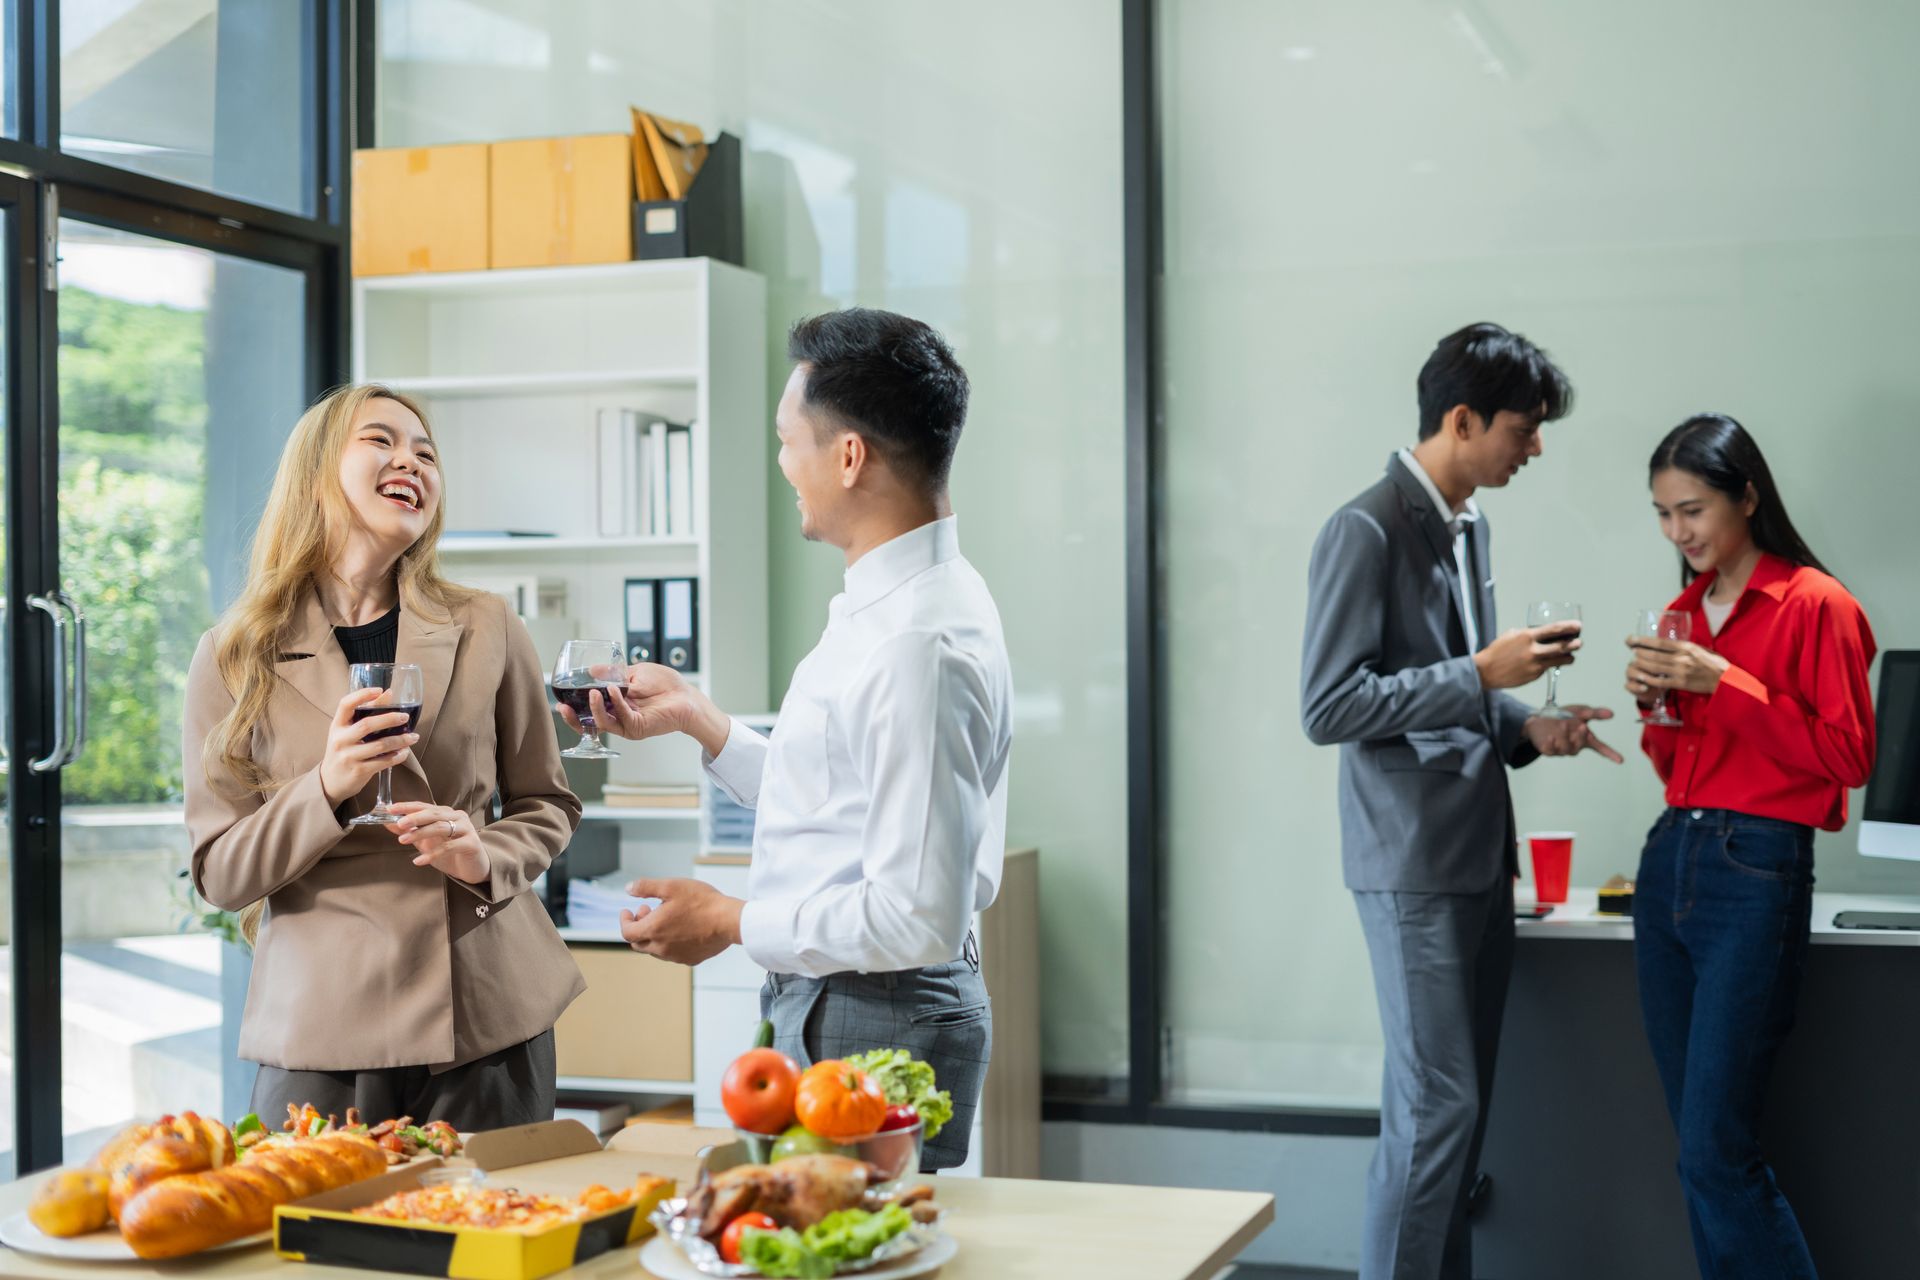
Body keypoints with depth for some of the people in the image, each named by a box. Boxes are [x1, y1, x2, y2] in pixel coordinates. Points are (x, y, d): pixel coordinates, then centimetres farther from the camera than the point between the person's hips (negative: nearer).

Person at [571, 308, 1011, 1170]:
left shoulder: (916, 645, -23)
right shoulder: (893, 604, 9)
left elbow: (918, 918, -26)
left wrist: (734, 922, -14)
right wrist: (695, 717, 18)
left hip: (875, 1028, -10)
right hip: (835, 1009, 10)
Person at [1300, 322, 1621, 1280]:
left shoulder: (1469, 529, 14)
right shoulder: (1367, 532, -13)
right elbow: (1328, 706, -18)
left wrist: (1527, 729, 6)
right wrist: (1483, 673, -19)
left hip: (1479, 851, 9)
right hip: (1413, 861, -9)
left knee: (1461, 1100, 12)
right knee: (1436, 1103, -6)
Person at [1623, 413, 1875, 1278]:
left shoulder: (1816, 606, -6)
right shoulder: (1685, 610, 15)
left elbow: (1848, 756, -11)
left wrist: (1724, 682, -15)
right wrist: (1655, 704, 2)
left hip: (1755, 872, -7)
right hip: (1667, 859, 7)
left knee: (1716, 1152, -10)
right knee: (1699, 1145, 9)